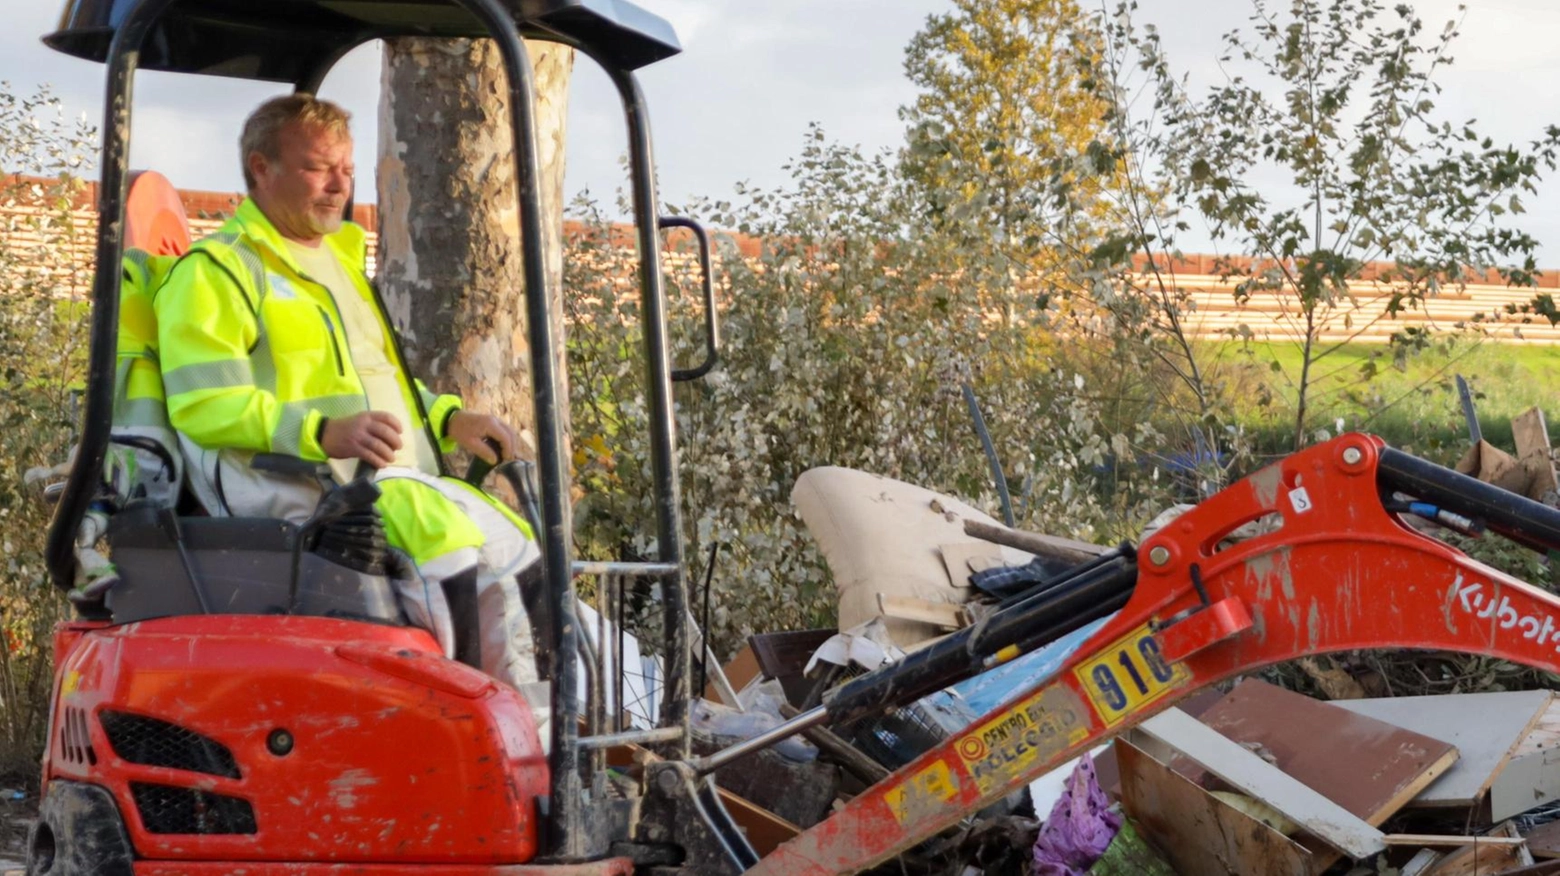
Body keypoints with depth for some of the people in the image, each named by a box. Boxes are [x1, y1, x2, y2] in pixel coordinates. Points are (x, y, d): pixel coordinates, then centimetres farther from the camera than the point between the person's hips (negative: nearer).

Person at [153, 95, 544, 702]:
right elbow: (204, 405, -14)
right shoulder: (217, 270, -1)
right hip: (303, 492, -9)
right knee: (460, 556, -30)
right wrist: (323, 432, -28)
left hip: (404, 480, 9)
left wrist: (448, 419, 15)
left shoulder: (341, 260, 27)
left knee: (527, 555, -3)